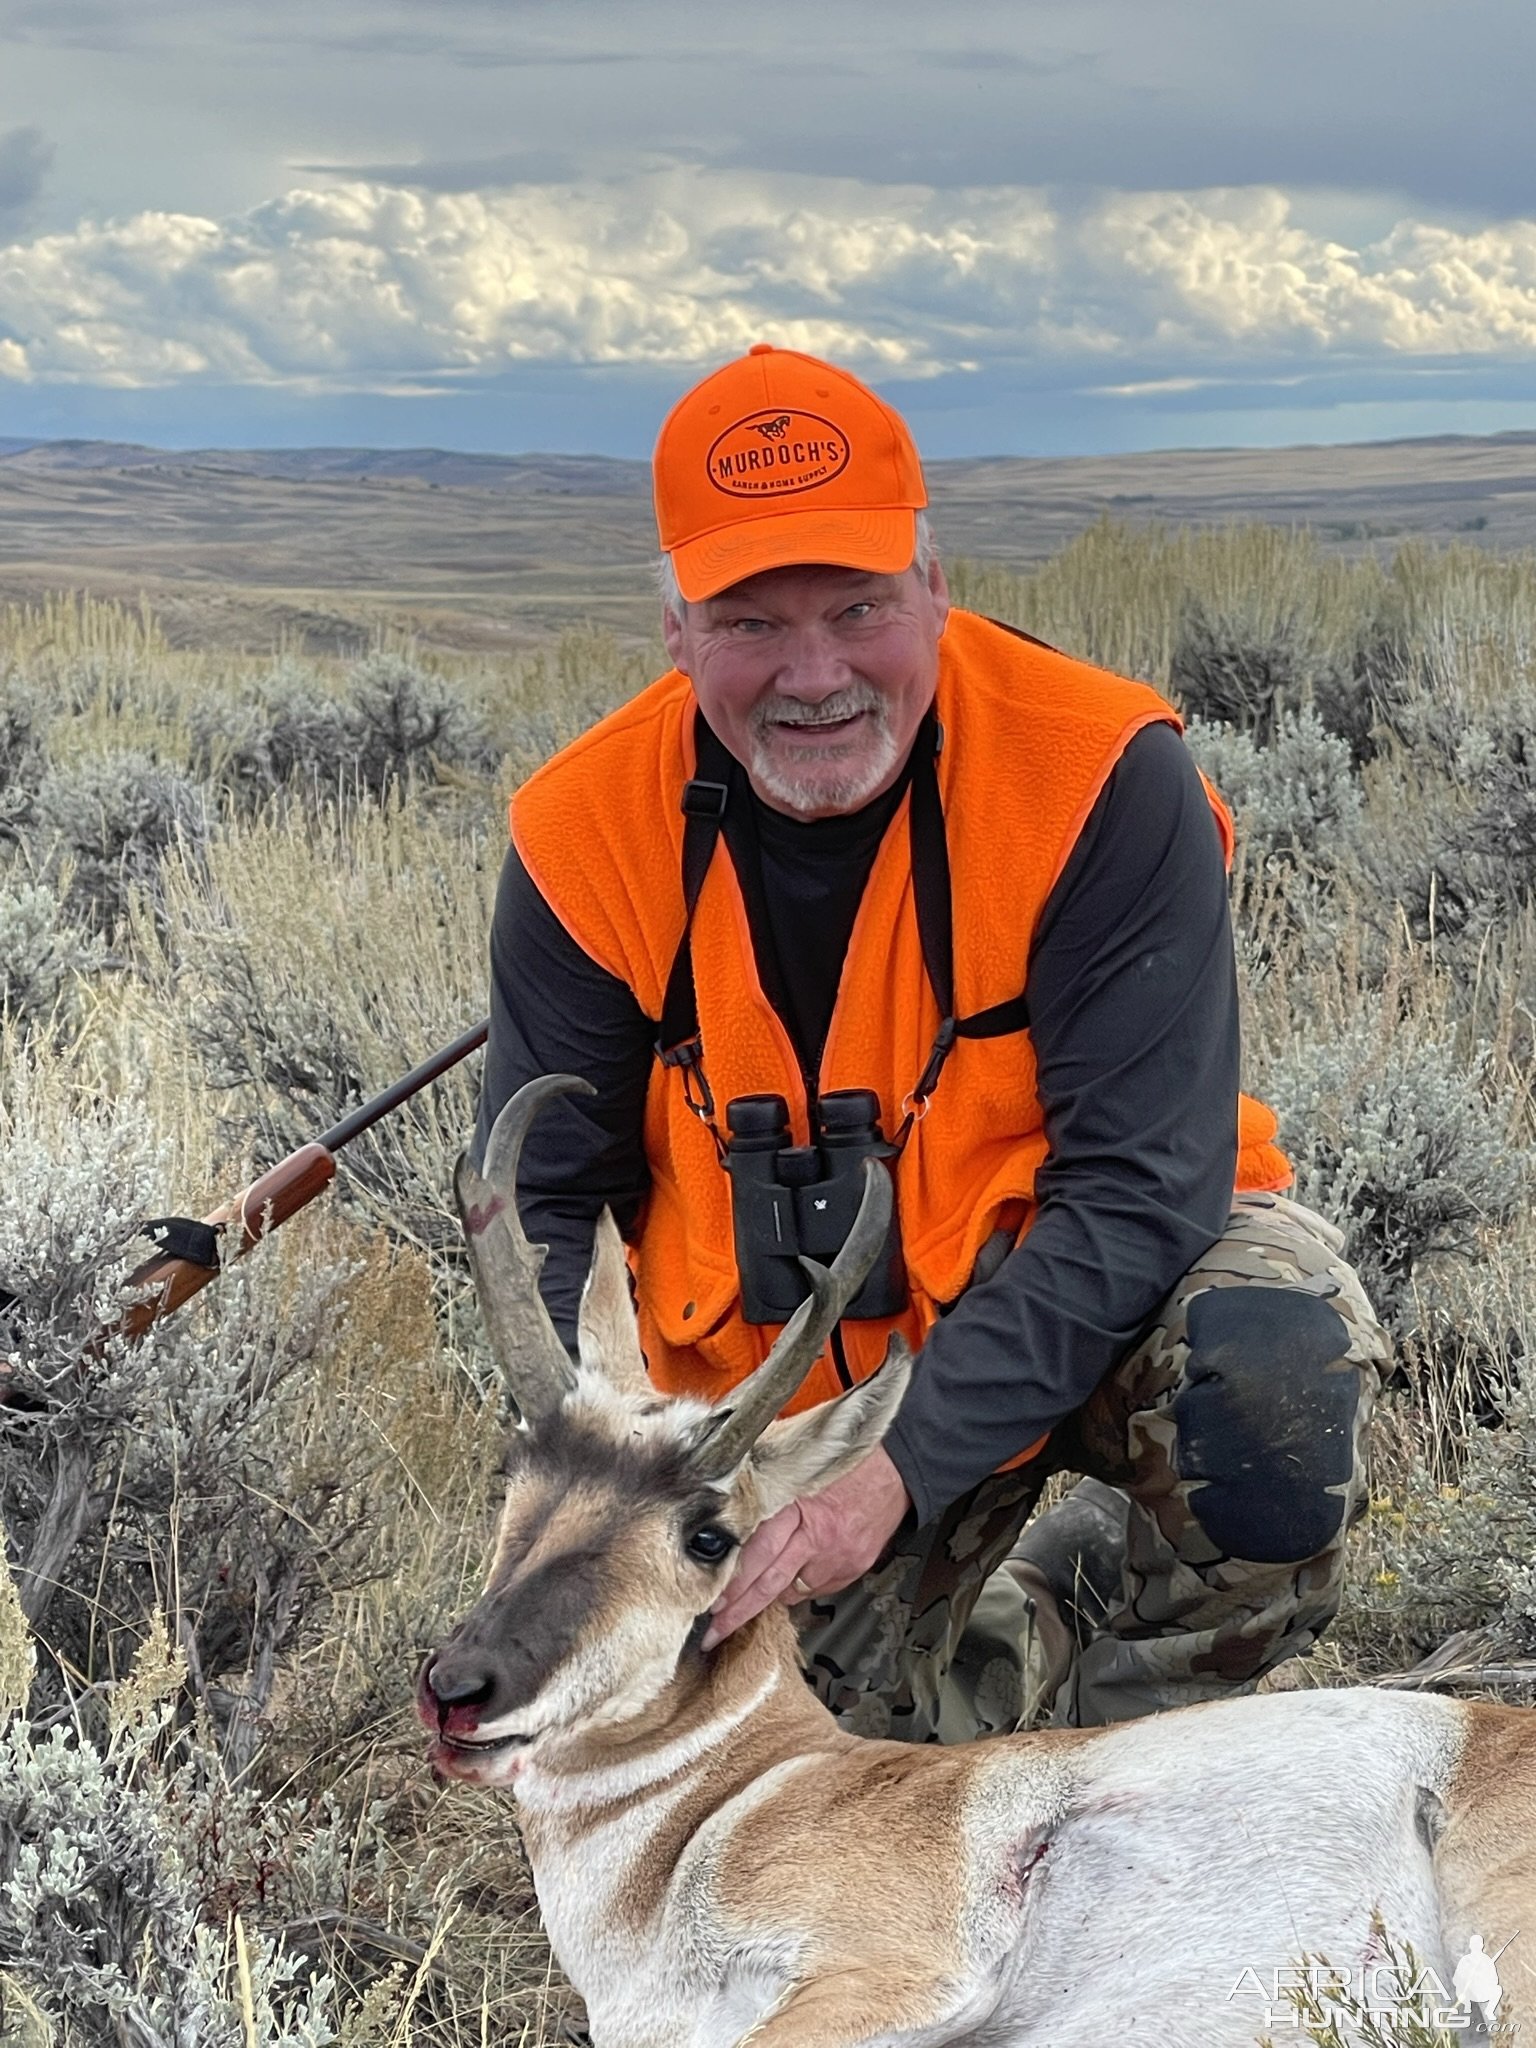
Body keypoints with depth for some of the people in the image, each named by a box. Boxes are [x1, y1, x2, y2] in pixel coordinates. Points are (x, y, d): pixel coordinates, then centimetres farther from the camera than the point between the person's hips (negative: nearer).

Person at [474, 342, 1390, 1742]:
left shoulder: (1105, 778, -23)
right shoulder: (586, 837, -14)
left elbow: (1138, 1187, -26)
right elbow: (547, 1203, -6)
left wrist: (903, 1466, -35)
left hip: (1083, 1306, -2)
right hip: (783, 1384, 3)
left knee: (1275, 1380, -34)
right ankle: (1010, 1636, 29)